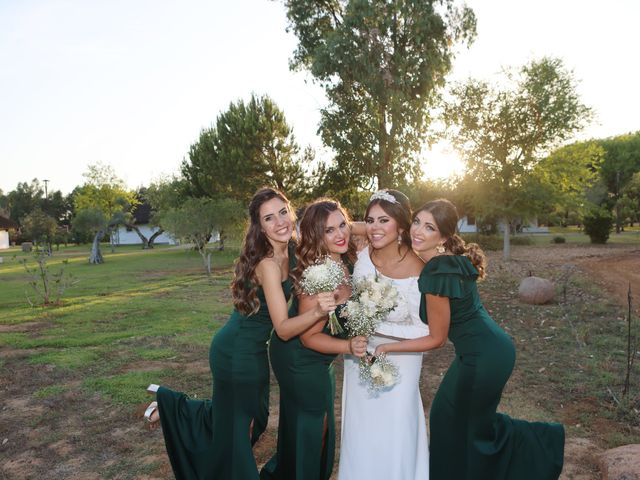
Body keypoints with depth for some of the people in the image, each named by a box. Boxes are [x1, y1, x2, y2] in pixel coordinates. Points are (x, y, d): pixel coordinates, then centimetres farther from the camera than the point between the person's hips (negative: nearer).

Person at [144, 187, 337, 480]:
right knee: (234, 428, 10)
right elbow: (283, 328, -26)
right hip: (237, 354, -8)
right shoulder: (268, 263, -26)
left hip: (251, 350, 8)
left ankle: (170, 404, 37)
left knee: (253, 419, 25)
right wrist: (316, 311, -43)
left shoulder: (290, 250, -3)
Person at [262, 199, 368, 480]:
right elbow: (309, 337, -25)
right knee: (314, 421, 11)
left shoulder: (346, 262, -9)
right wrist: (348, 346, -37)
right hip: (299, 358, -8)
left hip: (317, 360, 8)